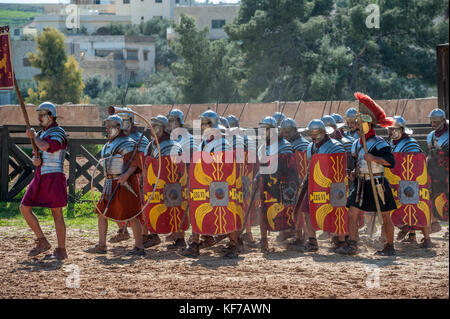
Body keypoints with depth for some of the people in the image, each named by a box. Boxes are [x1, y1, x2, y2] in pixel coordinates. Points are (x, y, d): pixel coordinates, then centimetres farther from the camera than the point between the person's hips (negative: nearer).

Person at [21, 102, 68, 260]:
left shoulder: (58, 133, -10)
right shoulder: (42, 133, 17)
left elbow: (44, 146, -27)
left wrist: (34, 136, -9)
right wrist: (36, 160, -7)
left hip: (54, 177, -8)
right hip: (39, 177, 8)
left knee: (57, 214, -4)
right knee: (25, 208, 3)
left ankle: (61, 250, 4)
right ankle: (42, 242, 12)